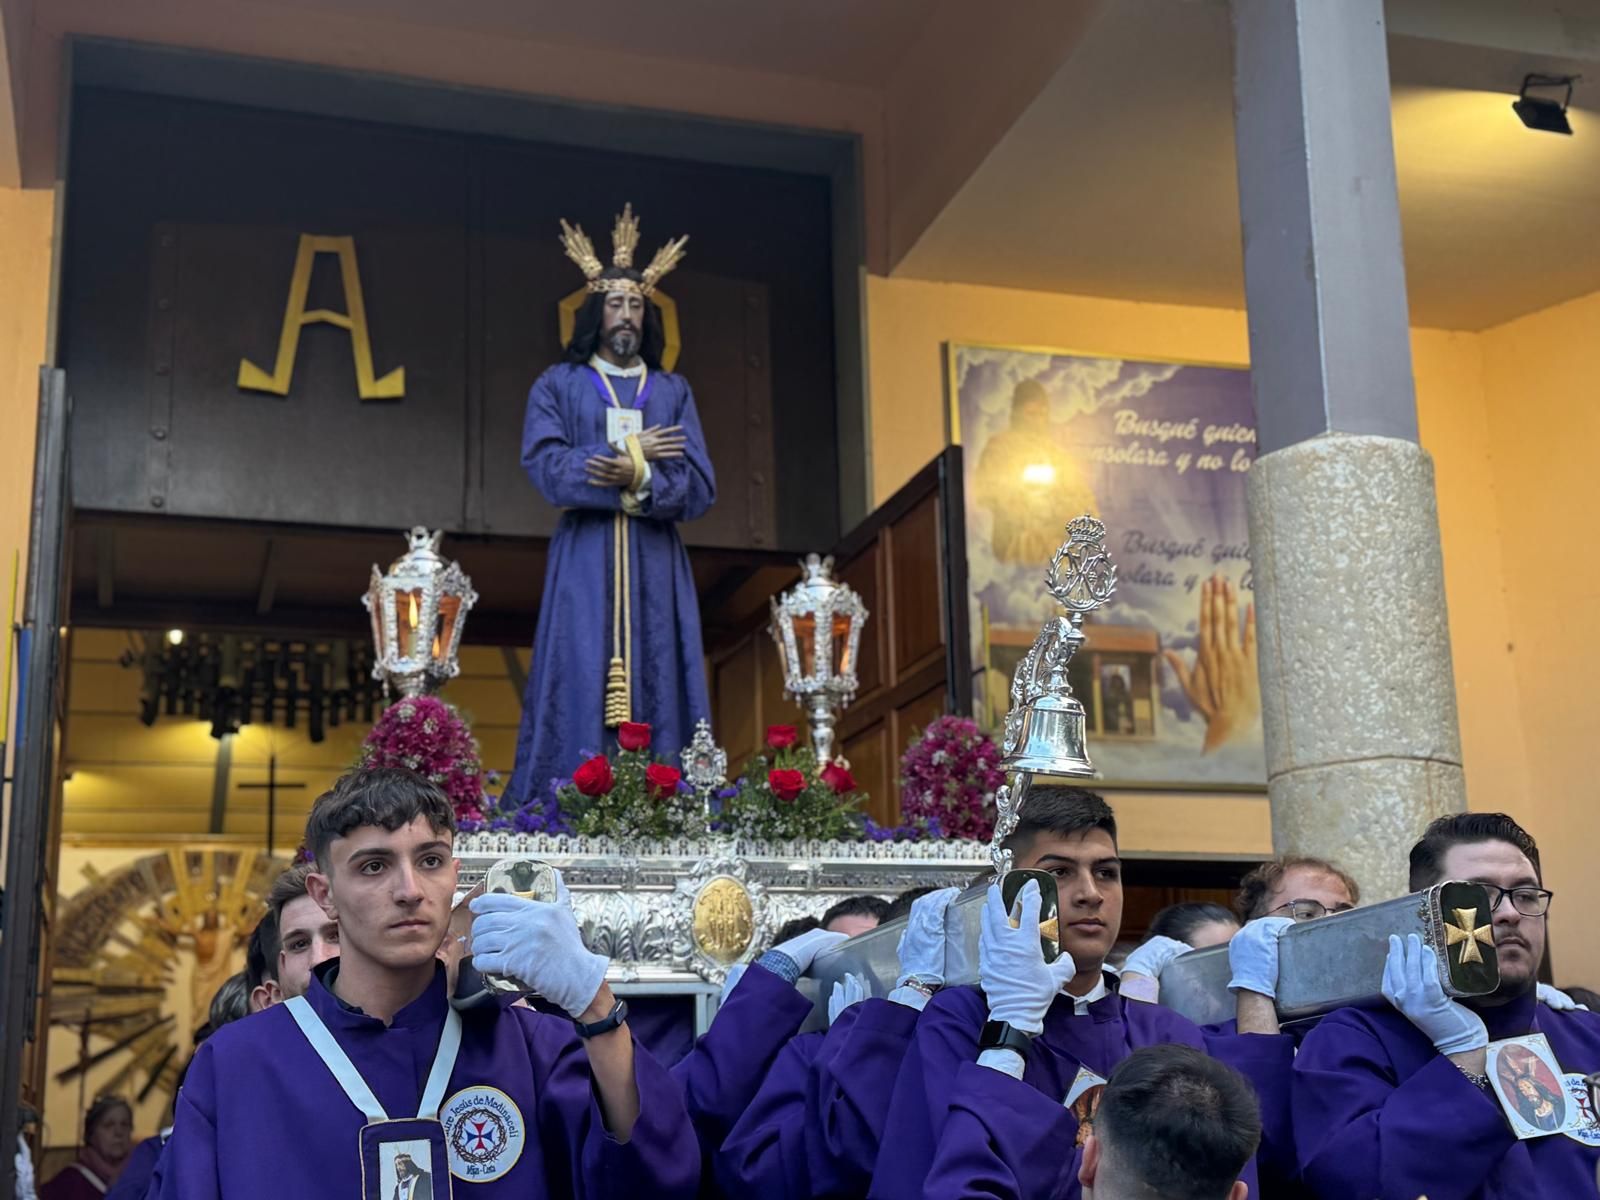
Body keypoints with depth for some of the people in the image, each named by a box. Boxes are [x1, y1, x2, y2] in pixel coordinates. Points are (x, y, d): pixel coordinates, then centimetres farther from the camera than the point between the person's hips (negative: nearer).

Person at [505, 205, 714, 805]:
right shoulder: (558, 385, 9)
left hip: (656, 564, 2)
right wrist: (632, 452, -7)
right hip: (585, 562, -2)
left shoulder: (673, 391, 15)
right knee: (581, 691, -8)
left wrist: (640, 478, -15)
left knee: (657, 692, -2)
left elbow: (700, 488, 3)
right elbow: (546, 468, -8)